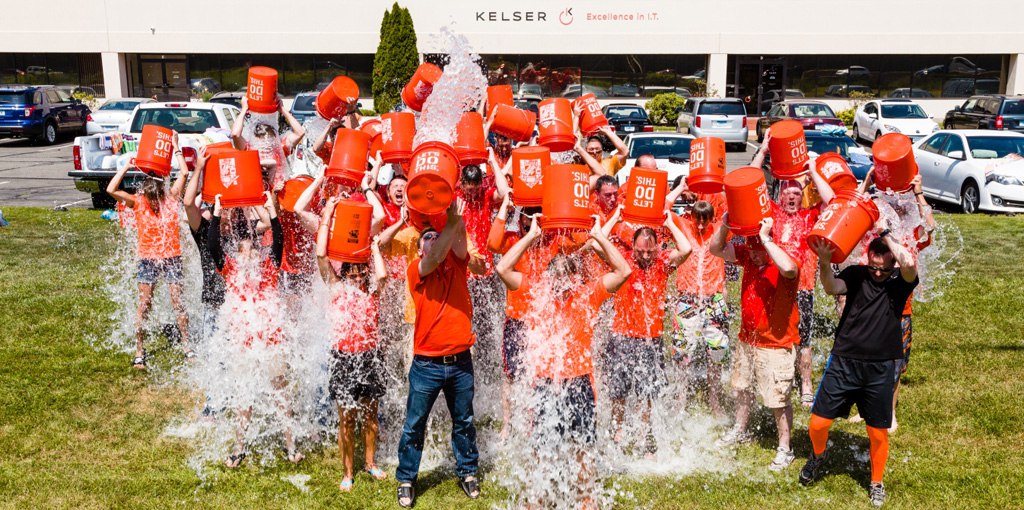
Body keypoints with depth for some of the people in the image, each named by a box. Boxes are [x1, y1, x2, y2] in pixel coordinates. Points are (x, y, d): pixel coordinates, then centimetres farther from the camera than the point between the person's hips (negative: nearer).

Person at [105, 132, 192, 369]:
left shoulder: (171, 199, -1)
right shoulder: (137, 203, -3)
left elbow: (184, 173, -7)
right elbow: (111, 190, -15)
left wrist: (176, 148, -1)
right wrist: (127, 166, -8)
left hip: (172, 257, 1)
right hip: (148, 259, 0)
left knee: (178, 302, 3)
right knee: (144, 305, 2)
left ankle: (186, 345, 14)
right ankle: (139, 352, 9)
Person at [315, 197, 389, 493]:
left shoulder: (371, 288, 2)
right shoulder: (336, 287, -1)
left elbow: (382, 274, -21)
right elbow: (321, 255, -14)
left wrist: (374, 245, -8)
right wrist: (327, 217, -12)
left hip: (370, 356, 2)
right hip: (344, 358, -2)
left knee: (370, 414, 14)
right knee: (346, 418, 4)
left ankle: (370, 463, 31)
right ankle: (348, 473, 17)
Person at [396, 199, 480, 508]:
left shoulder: (457, 263, 6)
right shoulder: (416, 270, -4)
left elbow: (459, 234, -11)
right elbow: (435, 259, -23)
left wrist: (456, 218, -27)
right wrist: (450, 221, -31)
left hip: (461, 361, 3)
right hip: (427, 364, -3)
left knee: (464, 422, 16)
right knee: (414, 425, 7)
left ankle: (467, 473, 31)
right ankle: (406, 480, 21)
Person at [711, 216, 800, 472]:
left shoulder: (783, 260, -22)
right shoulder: (748, 254, -4)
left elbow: (789, 268, -47)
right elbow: (716, 249, -3)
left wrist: (765, 238, -40)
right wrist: (724, 226, -21)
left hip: (776, 345, -7)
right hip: (747, 339, 8)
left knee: (778, 399, 2)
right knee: (742, 387, 24)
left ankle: (785, 450, 18)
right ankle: (740, 430, 46)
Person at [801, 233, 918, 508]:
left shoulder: (900, 281, -2)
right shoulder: (856, 274, 0)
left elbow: (909, 263, -26)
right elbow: (833, 287, -20)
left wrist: (884, 233, -16)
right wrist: (824, 263, -40)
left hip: (882, 368, 0)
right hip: (844, 362, 1)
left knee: (878, 432, 9)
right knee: (818, 423, 1)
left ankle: (876, 483, 33)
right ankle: (819, 455, 34)